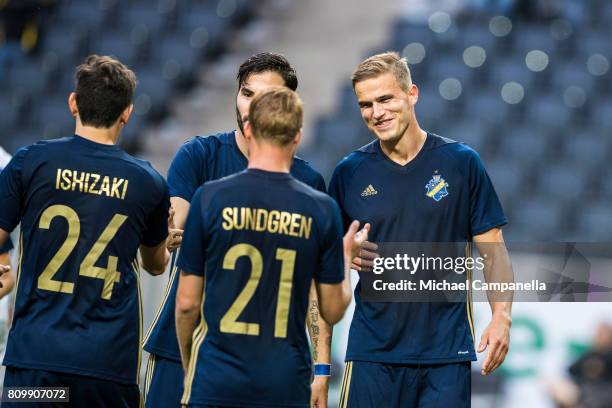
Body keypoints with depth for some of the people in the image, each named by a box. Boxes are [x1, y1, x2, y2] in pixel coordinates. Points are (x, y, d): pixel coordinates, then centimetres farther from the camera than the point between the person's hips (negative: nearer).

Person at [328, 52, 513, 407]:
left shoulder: (460, 162, 1)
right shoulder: (350, 172, 5)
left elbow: (491, 248, 2)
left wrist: (502, 316, -11)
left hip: (446, 348, -1)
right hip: (372, 348, 1)